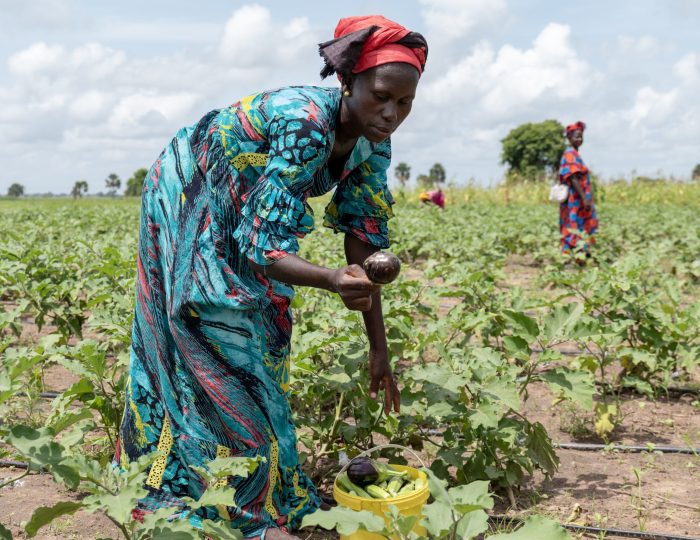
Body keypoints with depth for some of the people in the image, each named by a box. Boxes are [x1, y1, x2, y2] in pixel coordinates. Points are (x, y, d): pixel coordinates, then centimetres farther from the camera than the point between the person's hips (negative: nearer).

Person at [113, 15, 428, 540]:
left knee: (262, 339, 8)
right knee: (221, 344, -11)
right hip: (187, 202, -7)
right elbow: (261, 246, -39)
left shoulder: (372, 143, -13)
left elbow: (364, 244, -10)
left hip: (241, 215, 8)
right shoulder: (306, 122, -37)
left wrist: (379, 348, -11)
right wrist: (332, 280, -58)